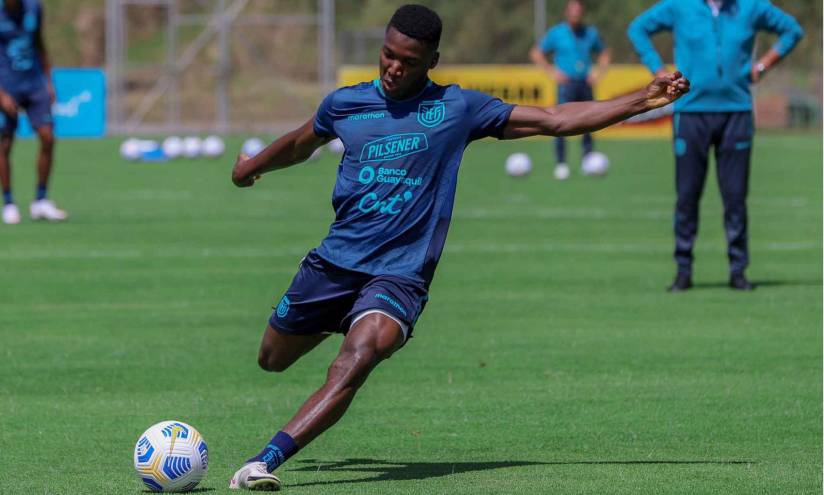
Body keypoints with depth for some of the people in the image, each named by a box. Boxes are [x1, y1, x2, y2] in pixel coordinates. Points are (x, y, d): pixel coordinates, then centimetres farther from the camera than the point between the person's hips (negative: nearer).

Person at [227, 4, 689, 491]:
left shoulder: (458, 108, 0)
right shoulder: (346, 103, 7)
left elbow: (556, 120, 1)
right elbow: (303, 142, 31)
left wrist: (644, 100, -2)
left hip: (400, 274, -4)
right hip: (333, 262, 4)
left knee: (359, 358, -31)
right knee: (273, 359, 16)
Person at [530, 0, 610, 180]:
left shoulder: (590, 33, 10)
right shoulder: (556, 33, 0)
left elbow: (604, 54, 25)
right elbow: (536, 53, 6)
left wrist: (598, 72, 9)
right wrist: (552, 72, -3)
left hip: (585, 84, 4)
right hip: (567, 84, -4)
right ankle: (560, 164, -13)